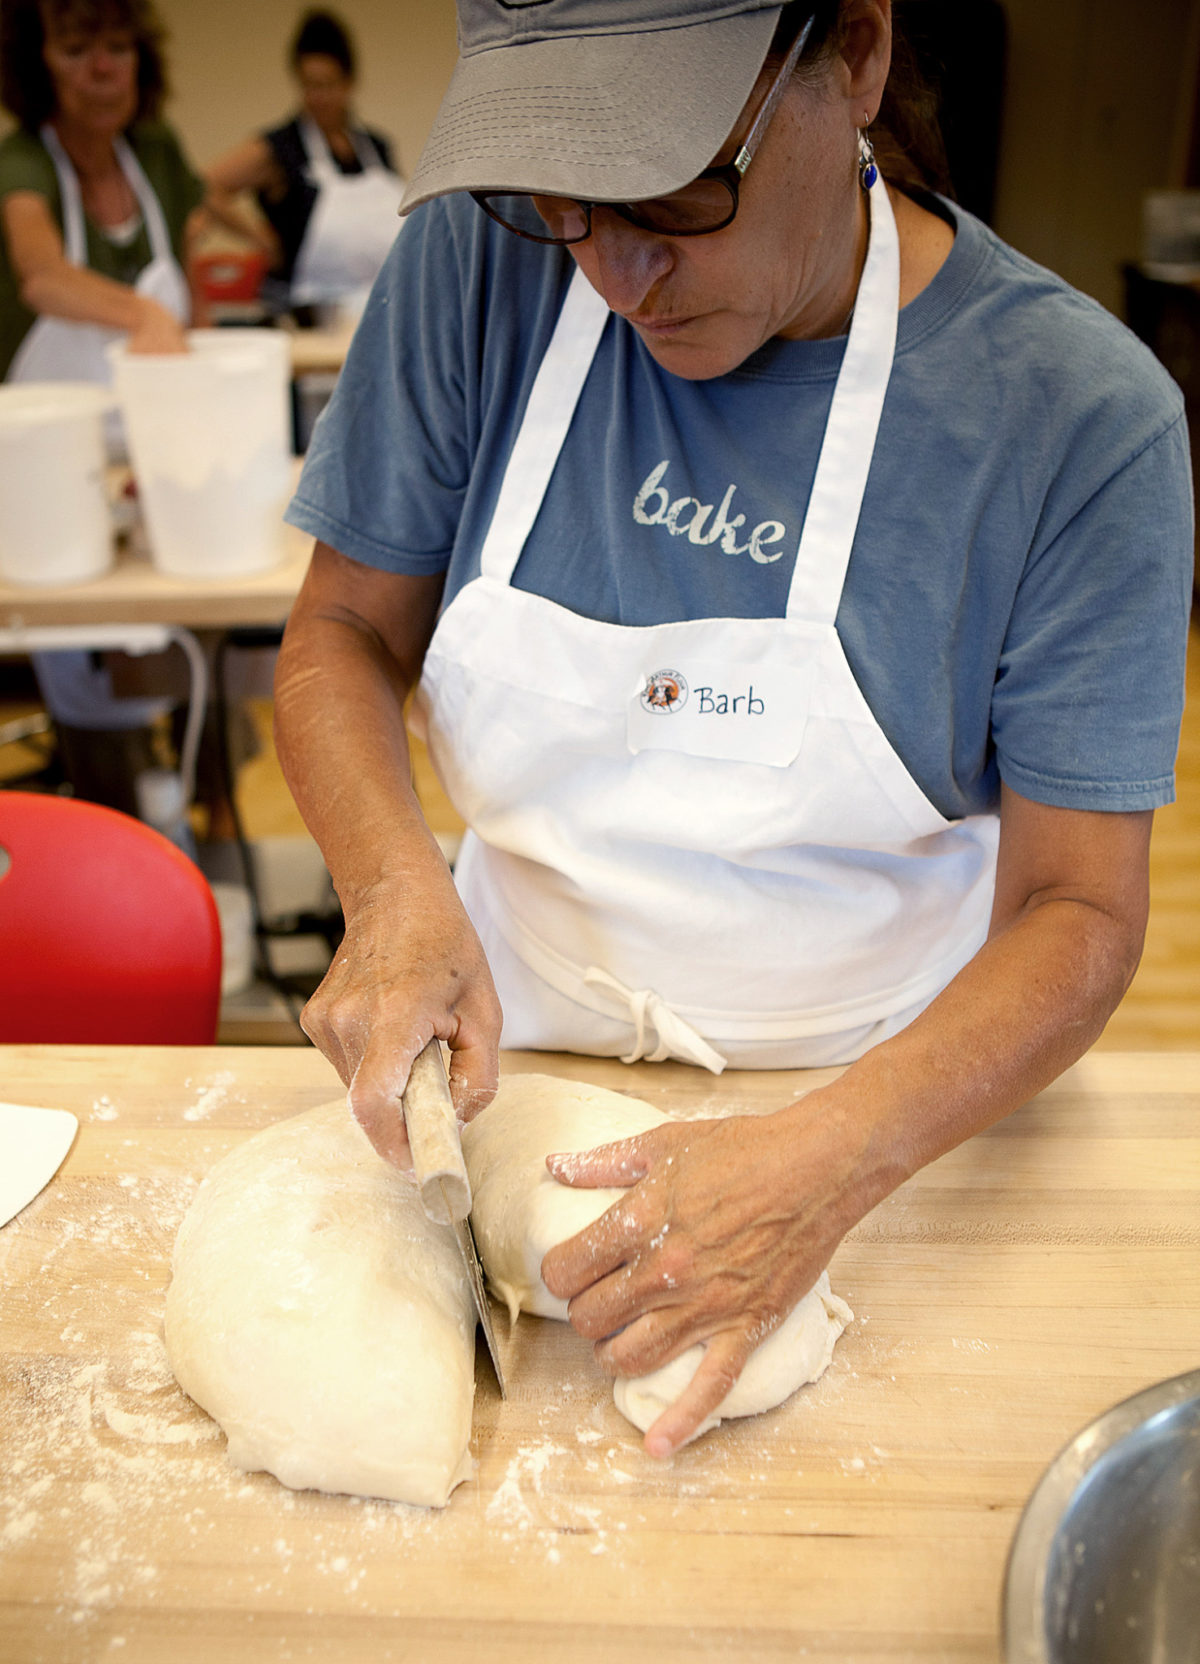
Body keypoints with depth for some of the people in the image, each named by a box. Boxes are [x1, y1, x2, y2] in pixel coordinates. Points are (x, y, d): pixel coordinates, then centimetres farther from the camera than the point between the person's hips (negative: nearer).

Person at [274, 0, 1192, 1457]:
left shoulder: (1078, 411, -21)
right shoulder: (482, 262, -15)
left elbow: (1077, 906, -18)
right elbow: (343, 632, -6)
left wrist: (832, 1161, -34)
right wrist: (395, 886, -26)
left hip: (880, 1083, -1)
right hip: (515, 1072, 2)